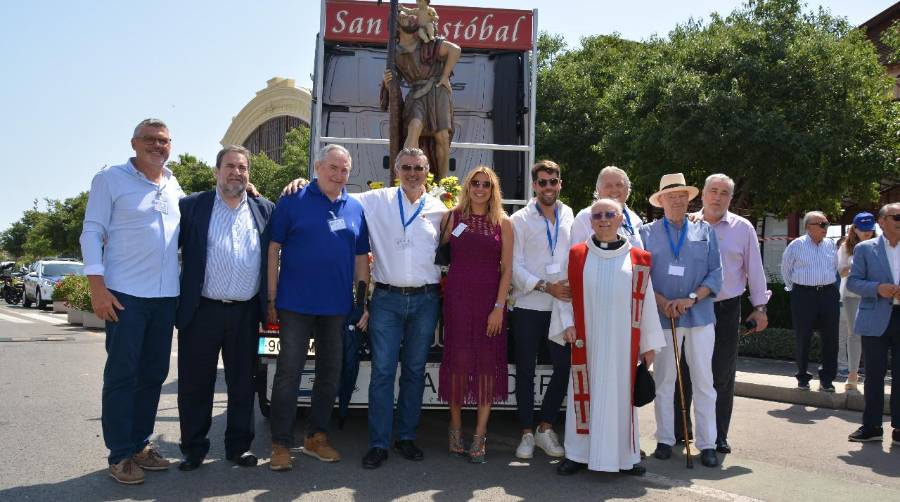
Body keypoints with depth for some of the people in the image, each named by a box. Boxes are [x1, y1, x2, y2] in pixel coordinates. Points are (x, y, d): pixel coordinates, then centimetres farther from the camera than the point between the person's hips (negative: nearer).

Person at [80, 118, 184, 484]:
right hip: (125, 295, -5)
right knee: (122, 375, 0)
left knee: (154, 374, 11)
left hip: (166, 296, 6)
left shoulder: (175, 187, 13)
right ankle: (120, 454, 9)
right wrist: (97, 287, -14)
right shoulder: (110, 179, -2)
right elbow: (92, 233, -6)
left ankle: (140, 444, 23)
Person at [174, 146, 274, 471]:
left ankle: (238, 446, 24)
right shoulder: (192, 206, 4)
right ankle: (193, 449, 21)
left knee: (243, 384, 11)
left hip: (246, 314, 2)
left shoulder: (264, 209, 10)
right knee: (195, 385, 6)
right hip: (202, 311, -1)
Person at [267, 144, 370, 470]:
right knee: (288, 373, -1)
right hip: (296, 304, -4)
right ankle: (281, 444, 9)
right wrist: (272, 298, -7)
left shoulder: (356, 209, 9)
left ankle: (317, 437, 26)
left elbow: (361, 258, 12)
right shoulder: (293, 201, -3)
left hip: (338, 306, 5)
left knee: (330, 373, 12)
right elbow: (273, 249, -3)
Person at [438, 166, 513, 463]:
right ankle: (456, 426, 18)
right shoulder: (453, 217, 6)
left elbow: (507, 269, 1)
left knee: (487, 362, 1)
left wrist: (499, 306, -6)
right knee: (457, 359, 2)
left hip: (490, 299, 0)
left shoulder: (503, 223, 5)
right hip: (457, 297, 0)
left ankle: (479, 436, 8)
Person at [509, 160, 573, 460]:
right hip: (528, 306, -2)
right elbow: (515, 266, -5)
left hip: (563, 305, 3)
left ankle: (545, 427, 22)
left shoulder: (570, 217, 9)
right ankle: (527, 433, 17)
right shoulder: (520, 219, 0)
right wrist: (546, 286, -14)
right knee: (526, 371, 5)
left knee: (565, 368, 4)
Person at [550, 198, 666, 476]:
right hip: (587, 340, 0)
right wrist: (567, 323, -8)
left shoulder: (637, 259, 3)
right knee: (584, 392, 5)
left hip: (623, 342, 0)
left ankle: (625, 455, 19)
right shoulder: (577, 255, 3)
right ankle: (578, 453, 15)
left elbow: (646, 302, 5)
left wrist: (649, 343, 4)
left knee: (622, 393, 6)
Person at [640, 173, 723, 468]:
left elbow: (716, 273, 2)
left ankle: (707, 444, 10)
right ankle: (665, 440, 17)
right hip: (662, 316, 0)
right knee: (664, 380, 7)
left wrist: (691, 298, -12)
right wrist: (661, 302, -13)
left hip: (700, 315, 1)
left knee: (703, 381, 2)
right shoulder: (647, 233, 6)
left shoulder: (705, 231, 8)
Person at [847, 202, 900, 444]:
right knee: (874, 374, 4)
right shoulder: (865, 249, 5)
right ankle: (871, 426, 12)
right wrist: (878, 288, -15)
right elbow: (852, 281, 2)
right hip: (876, 320, -1)